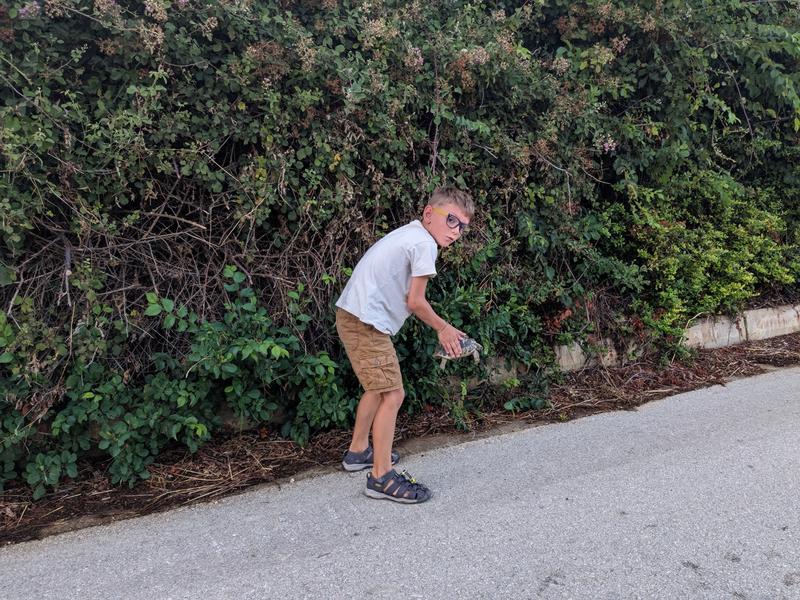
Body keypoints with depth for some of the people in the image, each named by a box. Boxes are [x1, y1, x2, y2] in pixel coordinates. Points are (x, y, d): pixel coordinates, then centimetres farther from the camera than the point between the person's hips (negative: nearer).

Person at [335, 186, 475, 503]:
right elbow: (414, 302, -11)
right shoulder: (425, 243, -12)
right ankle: (381, 476, 1)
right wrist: (443, 328, 5)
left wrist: (443, 330, 18)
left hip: (352, 316, 11)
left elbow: (405, 299, 20)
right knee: (393, 394, -6)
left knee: (378, 388, 23)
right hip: (366, 323, -11)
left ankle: (358, 452, 37)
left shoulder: (407, 234, 19)